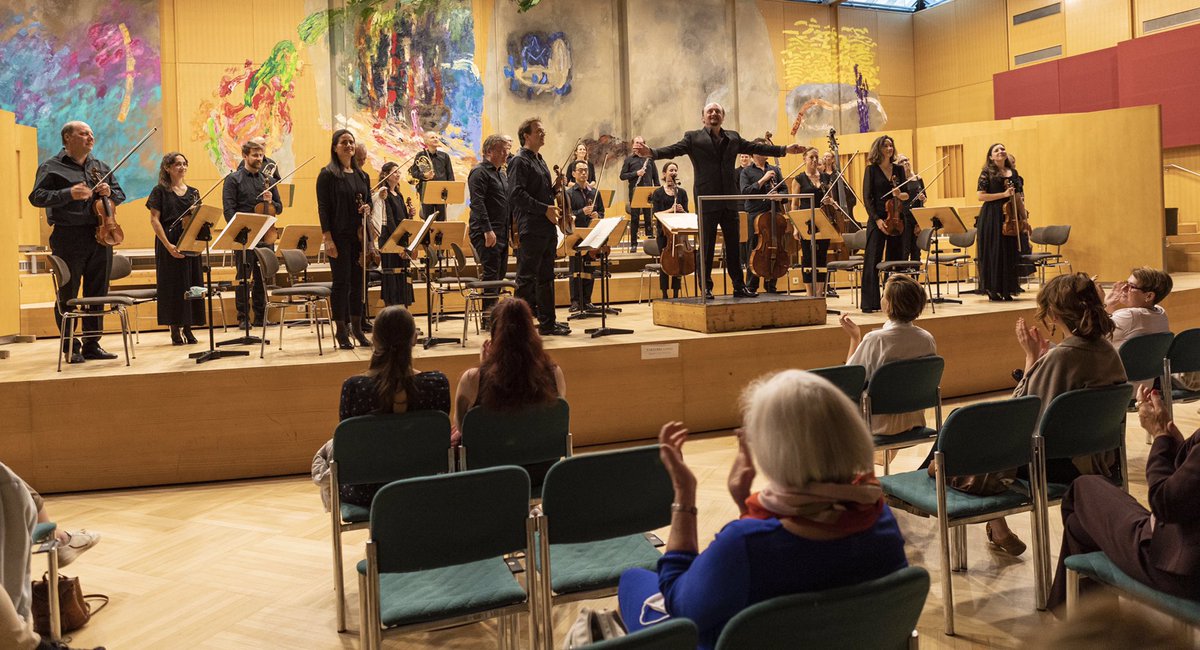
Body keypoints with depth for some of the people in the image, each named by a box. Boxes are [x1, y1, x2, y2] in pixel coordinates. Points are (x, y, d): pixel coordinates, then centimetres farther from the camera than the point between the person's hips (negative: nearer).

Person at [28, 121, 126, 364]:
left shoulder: (101, 166, 17)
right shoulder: (51, 167, 1)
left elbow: (120, 195, 21)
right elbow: (37, 197, -9)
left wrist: (110, 192, -2)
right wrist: (69, 193, -21)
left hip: (100, 236, 5)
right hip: (69, 239, -5)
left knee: (98, 293, 8)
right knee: (68, 295, 2)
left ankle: (92, 344, 18)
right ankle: (71, 347, 10)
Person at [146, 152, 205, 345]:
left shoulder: (193, 192, 13)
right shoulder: (160, 191, 0)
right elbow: (154, 220, -6)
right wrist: (168, 245, -15)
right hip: (169, 244, -4)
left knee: (192, 284, 4)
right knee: (172, 285, -2)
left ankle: (188, 329, 12)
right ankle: (175, 330, 5)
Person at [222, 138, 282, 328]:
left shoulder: (268, 180, 14)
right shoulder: (233, 179, 1)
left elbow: (279, 208, 15)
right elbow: (229, 209, -7)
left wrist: (270, 201, -8)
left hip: (265, 236, 4)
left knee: (262, 278, 8)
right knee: (243, 279, -1)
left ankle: (260, 317, 15)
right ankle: (243, 318, 5)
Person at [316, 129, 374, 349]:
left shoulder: (362, 175, 12)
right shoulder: (328, 174, -4)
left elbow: (369, 201, 20)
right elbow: (323, 208, -8)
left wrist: (368, 208, -5)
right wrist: (327, 238, -15)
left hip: (359, 235, 5)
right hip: (339, 236, -5)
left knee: (358, 281, 9)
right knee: (342, 281, -2)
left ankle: (357, 327, 19)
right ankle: (341, 330, 7)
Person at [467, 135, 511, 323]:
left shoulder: (502, 174, 19)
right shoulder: (479, 172, -9)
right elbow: (477, 203, -18)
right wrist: (488, 230, -24)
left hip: (502, 232, 9)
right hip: (486, 233, -9)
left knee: (500, 272, 10)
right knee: (491, 273, -9)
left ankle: (493, 313, 18)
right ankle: (489, 316, -6)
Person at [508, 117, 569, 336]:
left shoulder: (540, 160, 19)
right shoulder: (520, 161, -9)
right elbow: (517, 195, -20)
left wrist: (555, 188, 7)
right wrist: (545, 209, -20)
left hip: (547, 228, 9)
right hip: (531, 230, -9)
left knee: (546, 277, 12)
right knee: (526, 279, -3)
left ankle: (547, 322, 18)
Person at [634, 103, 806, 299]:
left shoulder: (733, 138, 15)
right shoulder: (693, 137, 2)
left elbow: (756, 148, 16)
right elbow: (673, 150, -10)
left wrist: (785, 150, 13)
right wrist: (650, 152, -28)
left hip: (729, 200, 4)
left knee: (733, 245, 8)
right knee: (706, 246, 1)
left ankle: (739, 286, 15)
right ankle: (706, 288, 8)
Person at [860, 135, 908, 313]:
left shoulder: (898, 169, 10)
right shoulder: (872, 169, -1)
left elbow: (906, 194, 11)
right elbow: (867, 198, -5)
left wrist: (900, 195, -12)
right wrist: (877, 219, -14)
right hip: (877, 219, -4)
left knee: (895, 260, 6)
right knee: (873, 261, -5)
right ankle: (869, 303, -3)